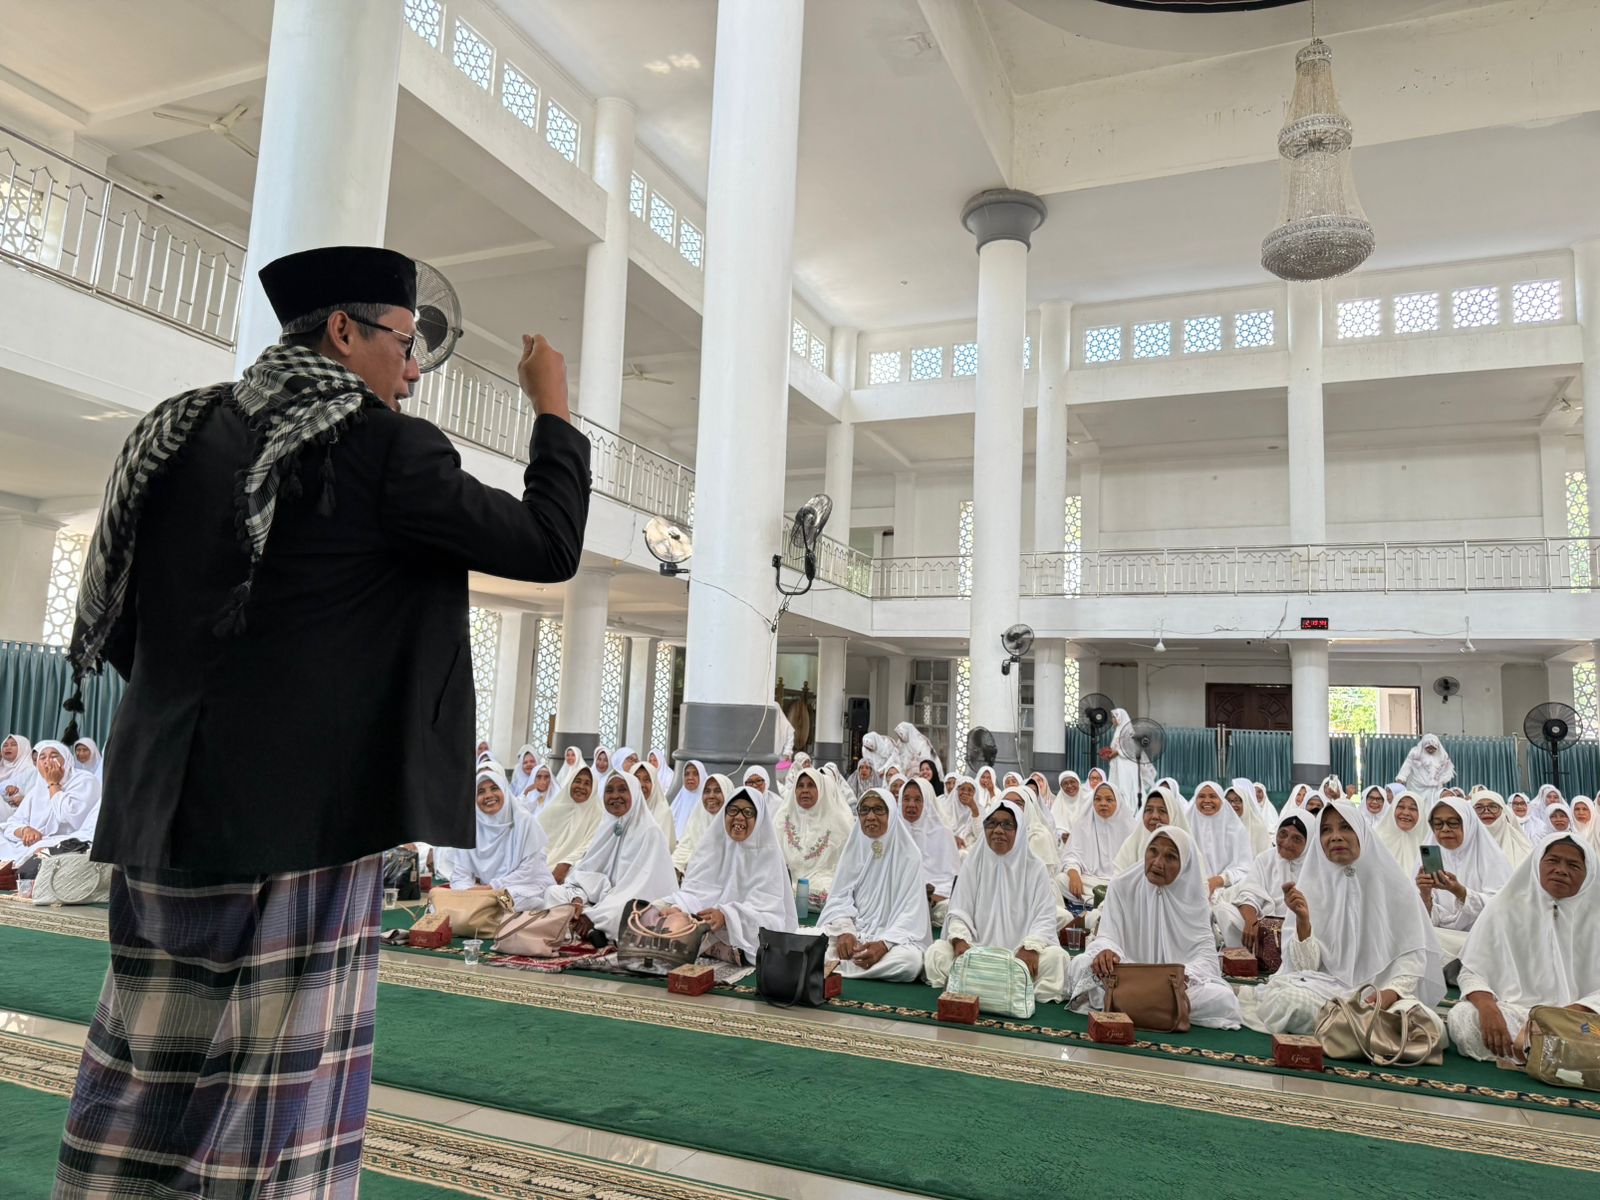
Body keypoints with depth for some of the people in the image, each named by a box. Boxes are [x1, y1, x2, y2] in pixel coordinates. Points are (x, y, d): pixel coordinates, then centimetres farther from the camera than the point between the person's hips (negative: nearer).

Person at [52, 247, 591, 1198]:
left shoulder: (182, 433, 9)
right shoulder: (381, 448, -11)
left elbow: (113, 625, 14)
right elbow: (548, 545, -9)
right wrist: (553, 406, 4)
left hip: (165, 810, 7)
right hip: (310, 813, -7)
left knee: (148, 1064, 18)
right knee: (279, 1076, 4)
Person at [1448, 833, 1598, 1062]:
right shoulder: (1504, 907, 6)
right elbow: (1471, 972, 2)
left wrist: (1574, 1012, -21)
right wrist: (1488, 1008, -20)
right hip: (1510, 1011, 1)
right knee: (1462, 1016, -32)